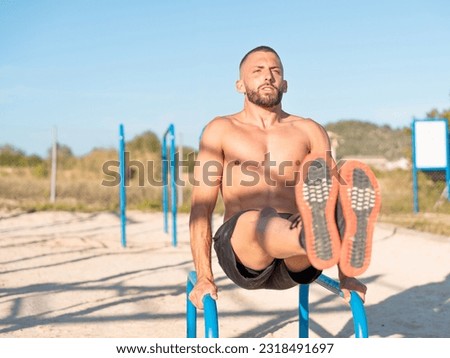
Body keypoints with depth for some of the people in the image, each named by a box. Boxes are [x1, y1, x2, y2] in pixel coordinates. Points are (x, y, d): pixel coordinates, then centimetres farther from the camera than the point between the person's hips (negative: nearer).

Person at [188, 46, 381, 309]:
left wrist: (346, 275, -2)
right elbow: (201, 208, 5)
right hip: (240, 248, -1)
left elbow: (331, 195, 10)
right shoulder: (221, 130, 14)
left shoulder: (310, 131, 18)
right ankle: (316, 240, -70)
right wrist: (204, 278, -8)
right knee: (258, 222, -38)